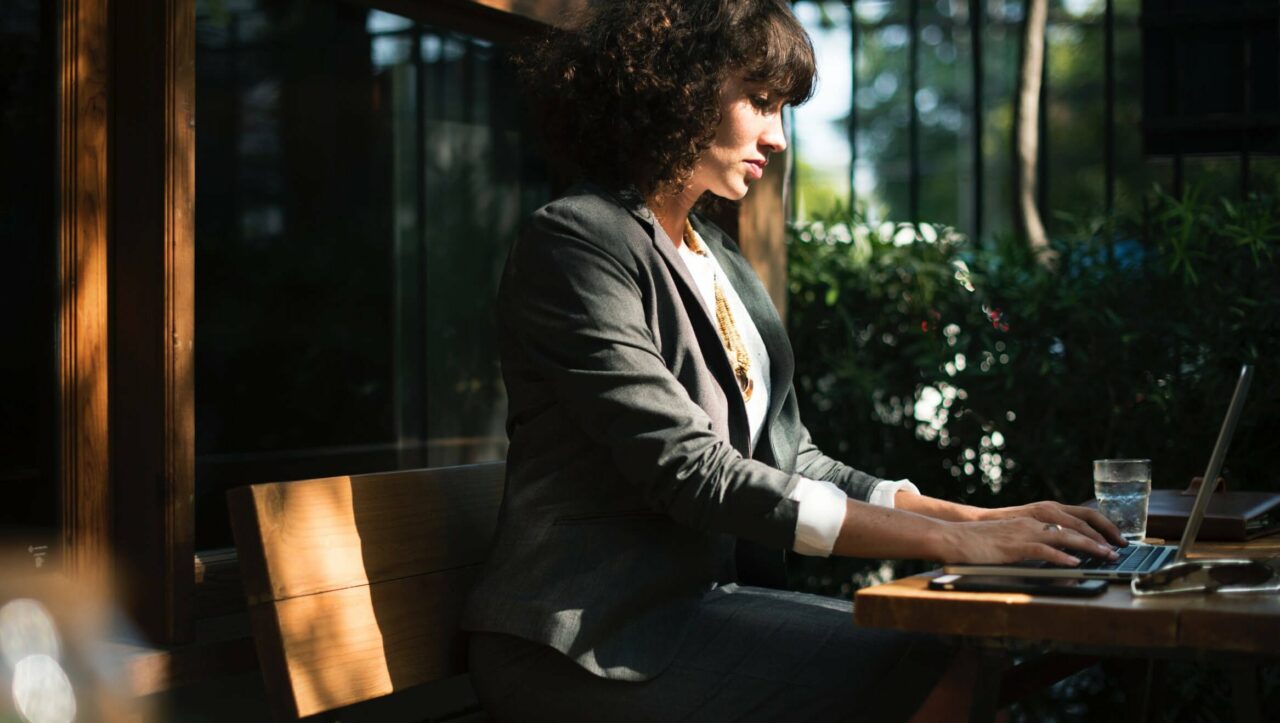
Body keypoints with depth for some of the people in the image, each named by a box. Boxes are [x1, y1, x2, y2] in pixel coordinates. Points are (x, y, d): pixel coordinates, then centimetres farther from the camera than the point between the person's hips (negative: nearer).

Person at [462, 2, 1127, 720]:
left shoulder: (718, 257, 16)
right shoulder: (575, 243, -11)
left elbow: (790, 460, 12)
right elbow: (689, 471, -20)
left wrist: (981, 519, -2)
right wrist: (949, 540, -22)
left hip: (708, 593, 8)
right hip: (595, 638, -8)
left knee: (973, 653, -11)